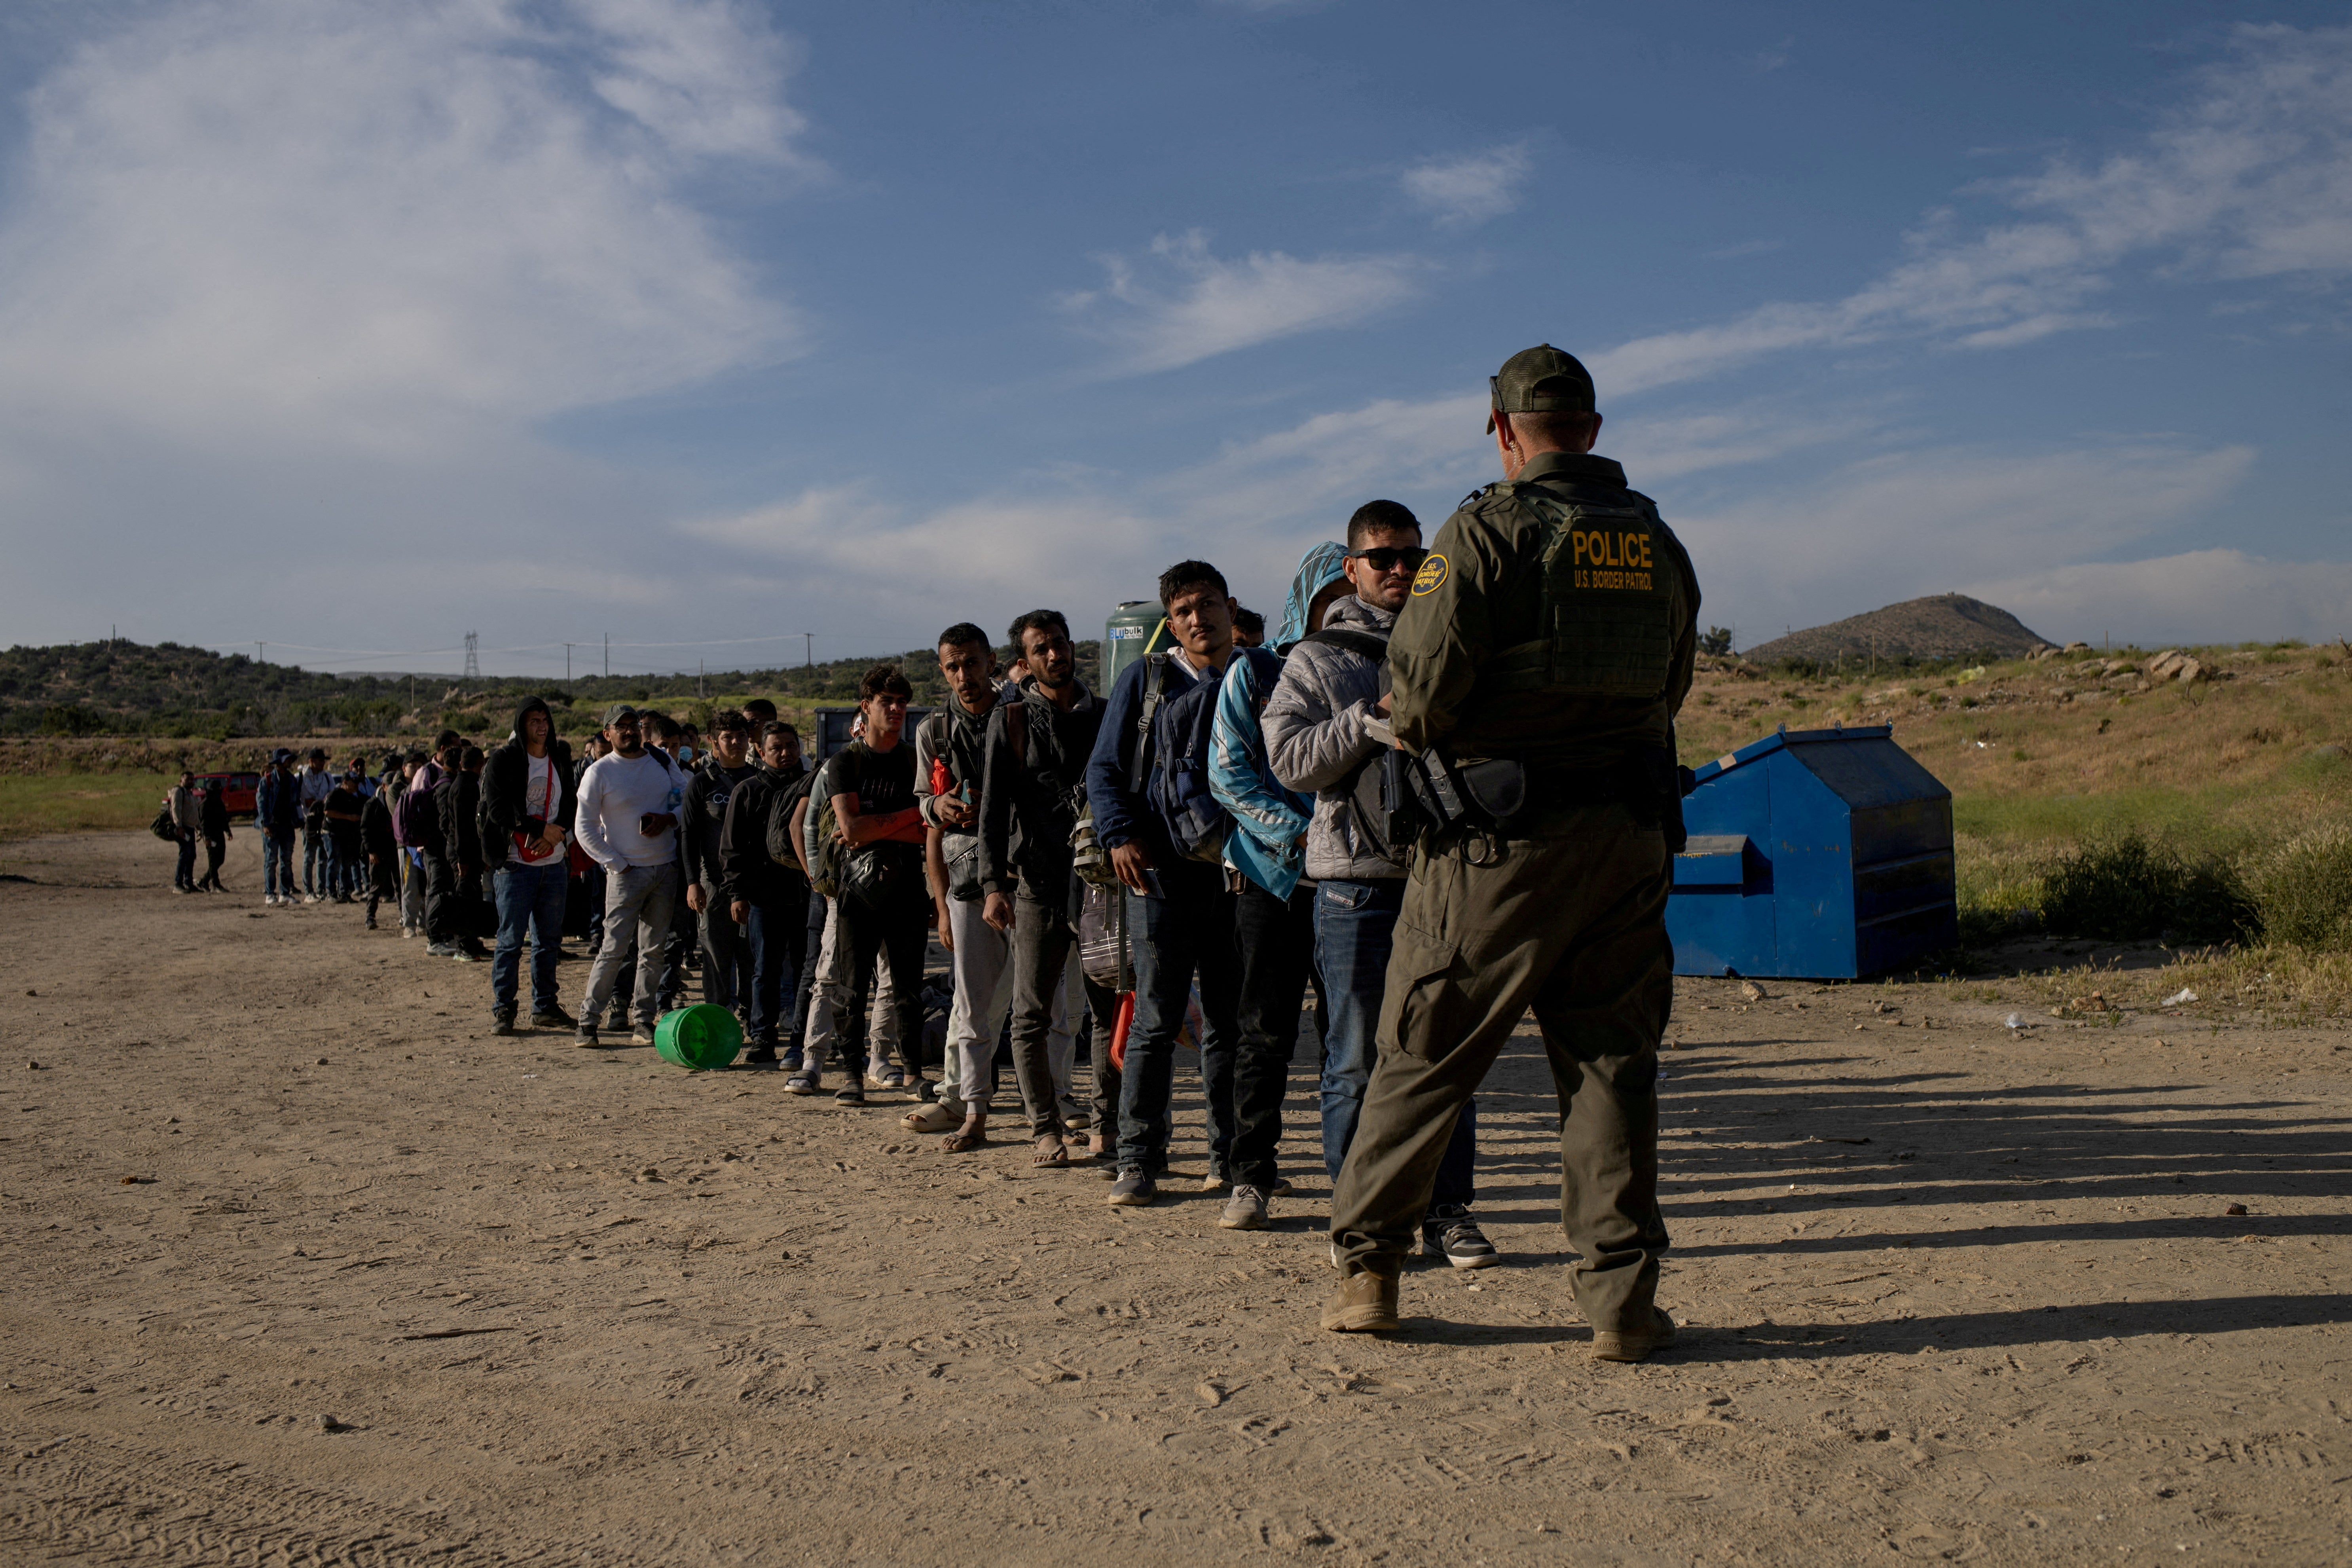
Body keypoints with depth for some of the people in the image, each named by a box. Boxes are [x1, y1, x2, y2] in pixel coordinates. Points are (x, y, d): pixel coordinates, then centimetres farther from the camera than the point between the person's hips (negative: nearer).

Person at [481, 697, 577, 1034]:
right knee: (511, 939, -4)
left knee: (549, 939, 9)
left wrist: (556, 832, -9)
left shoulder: (560, 758, 12)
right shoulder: (503, 759, -3)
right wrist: (539, 831, -14)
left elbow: (571, 803, 10)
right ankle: (502, 1009, 3)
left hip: (555, 863, 5)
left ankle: (545, 1007, 18)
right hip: (515, 863, -5)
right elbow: (497, 808, -11)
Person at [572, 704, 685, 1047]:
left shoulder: (662, 762, 8)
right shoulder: (599, 773, -4)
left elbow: (688, 800, 14)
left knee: (654, 949, 7)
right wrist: (617, 865, -8)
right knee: (614, 948, -8)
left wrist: (668, 819, -7)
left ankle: (644, 1022, 13)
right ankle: (587, 1021, 1)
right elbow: (584, 829, -3)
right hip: (627, 871, -4)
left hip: (666, 868, 4)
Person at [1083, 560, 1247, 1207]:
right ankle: (1138, 1159, 3)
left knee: (1232, 1021, 8)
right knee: (1155, 1019, -4)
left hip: (1239, 873, 2)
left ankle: (1231, 1153, 18)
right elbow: (1103, 769, 6)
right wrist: (1120, 835, -9)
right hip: (1163, 869, -2)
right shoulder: (1145, 679, 8)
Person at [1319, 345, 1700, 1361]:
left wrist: (1415, 742, 7)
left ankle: (1367, 1266, 16)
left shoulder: (1488, 529, -8)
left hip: (1502, 832, -4)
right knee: (1611, 1061, 10)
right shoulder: (1659, 544, 10)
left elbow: (1421, 677, -13)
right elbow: (1670, 689, 16)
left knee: (1424, 1055, 6)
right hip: (1632, 831, 5)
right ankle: (1622, 1298, 10)